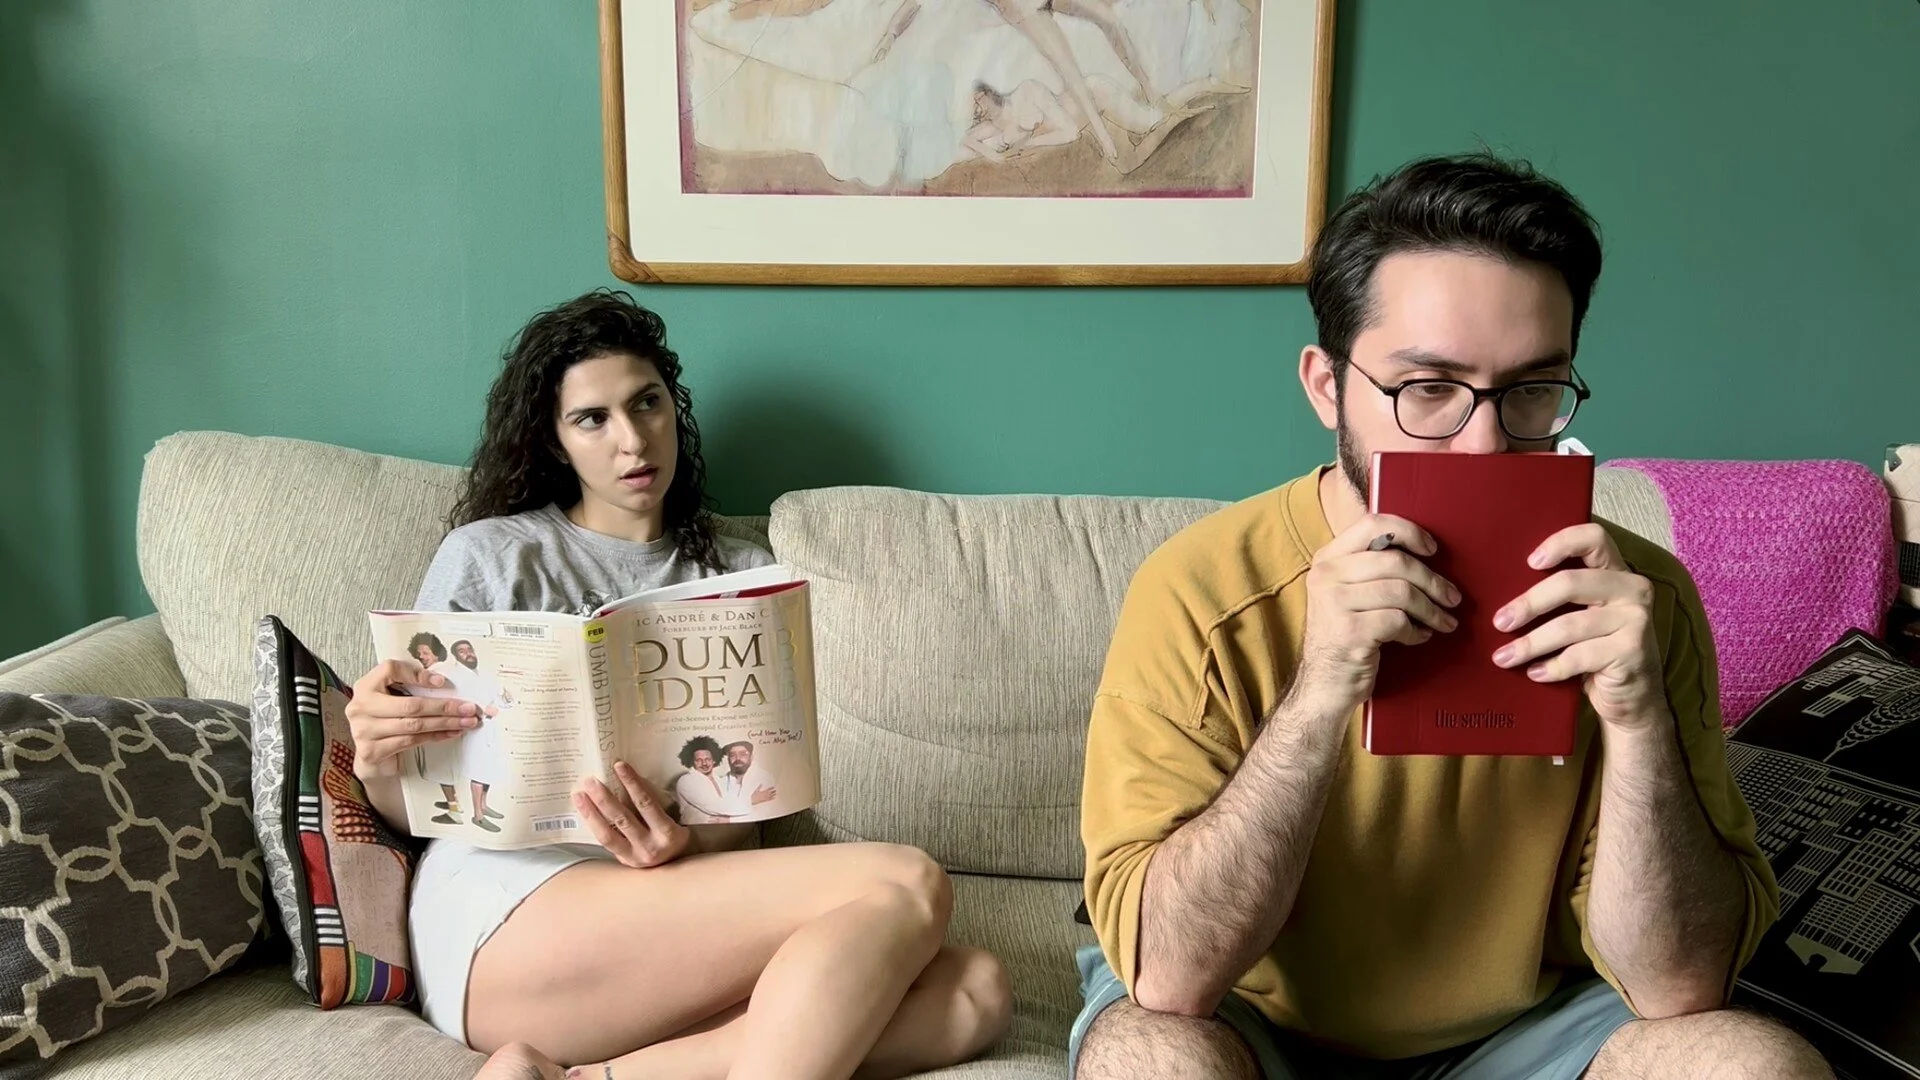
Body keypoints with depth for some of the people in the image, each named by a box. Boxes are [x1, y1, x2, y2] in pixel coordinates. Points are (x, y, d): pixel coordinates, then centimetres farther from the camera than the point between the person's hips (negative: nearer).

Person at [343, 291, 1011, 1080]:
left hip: (675, 908, 4)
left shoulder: (744, 577, 18)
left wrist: (684, 848, -15)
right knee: (902, 890, -24)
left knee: (972, 994, -24)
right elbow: (417, 808, 10)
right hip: (505, 917, -4)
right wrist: (378, 764, -15)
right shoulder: (490, 554, 11)